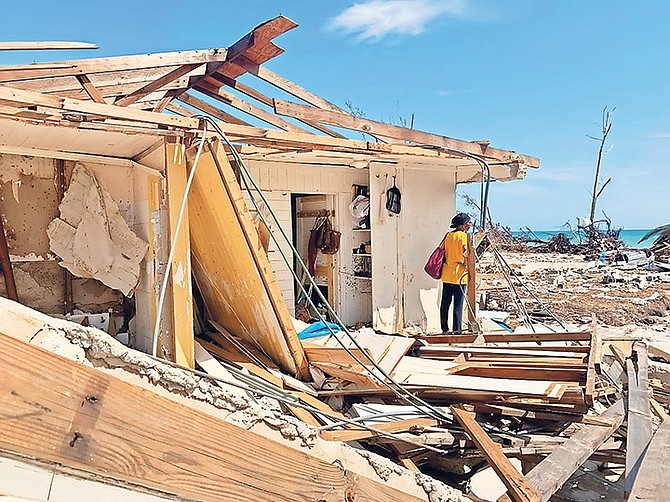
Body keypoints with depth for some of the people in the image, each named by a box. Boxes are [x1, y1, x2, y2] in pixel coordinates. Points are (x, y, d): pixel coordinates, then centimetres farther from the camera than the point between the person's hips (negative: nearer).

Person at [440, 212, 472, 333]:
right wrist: (466, 266, -11)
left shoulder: (448, 235, 10)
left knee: (445, 303, 10)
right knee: (458, 303, -1)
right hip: (459, 274, -6)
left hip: (447, 274, 6)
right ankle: (456, 329, 1)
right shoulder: (463, 236, -9)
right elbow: (466, 252, -23)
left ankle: (445, 328, 16)